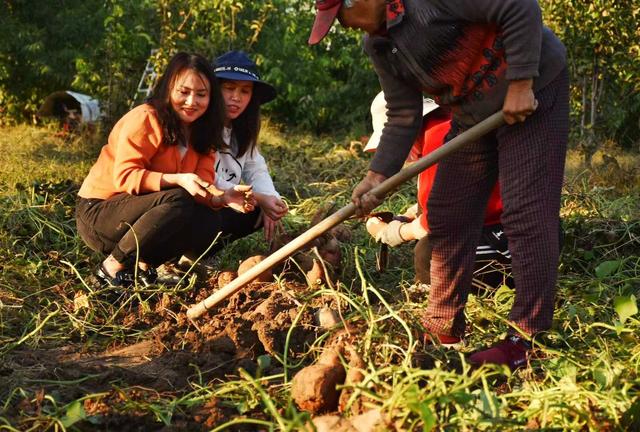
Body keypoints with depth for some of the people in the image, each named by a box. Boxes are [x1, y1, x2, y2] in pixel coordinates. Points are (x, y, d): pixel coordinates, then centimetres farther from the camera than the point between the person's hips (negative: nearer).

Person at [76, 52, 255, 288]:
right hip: (99, 212, -7)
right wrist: (177, 180, -36)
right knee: (178, 200, -32)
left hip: (143, 211, 7)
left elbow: (203, 186, -6)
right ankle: (113, 266, -20)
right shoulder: (145, 119, -17)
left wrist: (223, 197, -28)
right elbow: (124, 176, -24)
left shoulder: (201, 132, 5)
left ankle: (145, 263, -8)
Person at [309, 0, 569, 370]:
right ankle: (443, 328, 19)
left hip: (531, 92, -9)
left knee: (526, 214, -11)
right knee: (447, 214, 8)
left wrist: (521, 85, -24)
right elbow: (403, 117, 4)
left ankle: (528, 341, -6)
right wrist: (377, 177, -6)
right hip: (473, 114, 9)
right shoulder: (378, 46, 2)